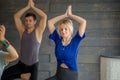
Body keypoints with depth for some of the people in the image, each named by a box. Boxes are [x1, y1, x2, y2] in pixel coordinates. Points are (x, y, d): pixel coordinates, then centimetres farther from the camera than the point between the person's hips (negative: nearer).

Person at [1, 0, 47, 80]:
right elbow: (16, 16, 2)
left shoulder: (38, 31, -5)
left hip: (33, 65, -3)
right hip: (21, 64, 3)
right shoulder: (22, 31, 4)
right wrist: (28, 7, -1)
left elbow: (44, 16, -15)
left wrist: (33, 6, -7)